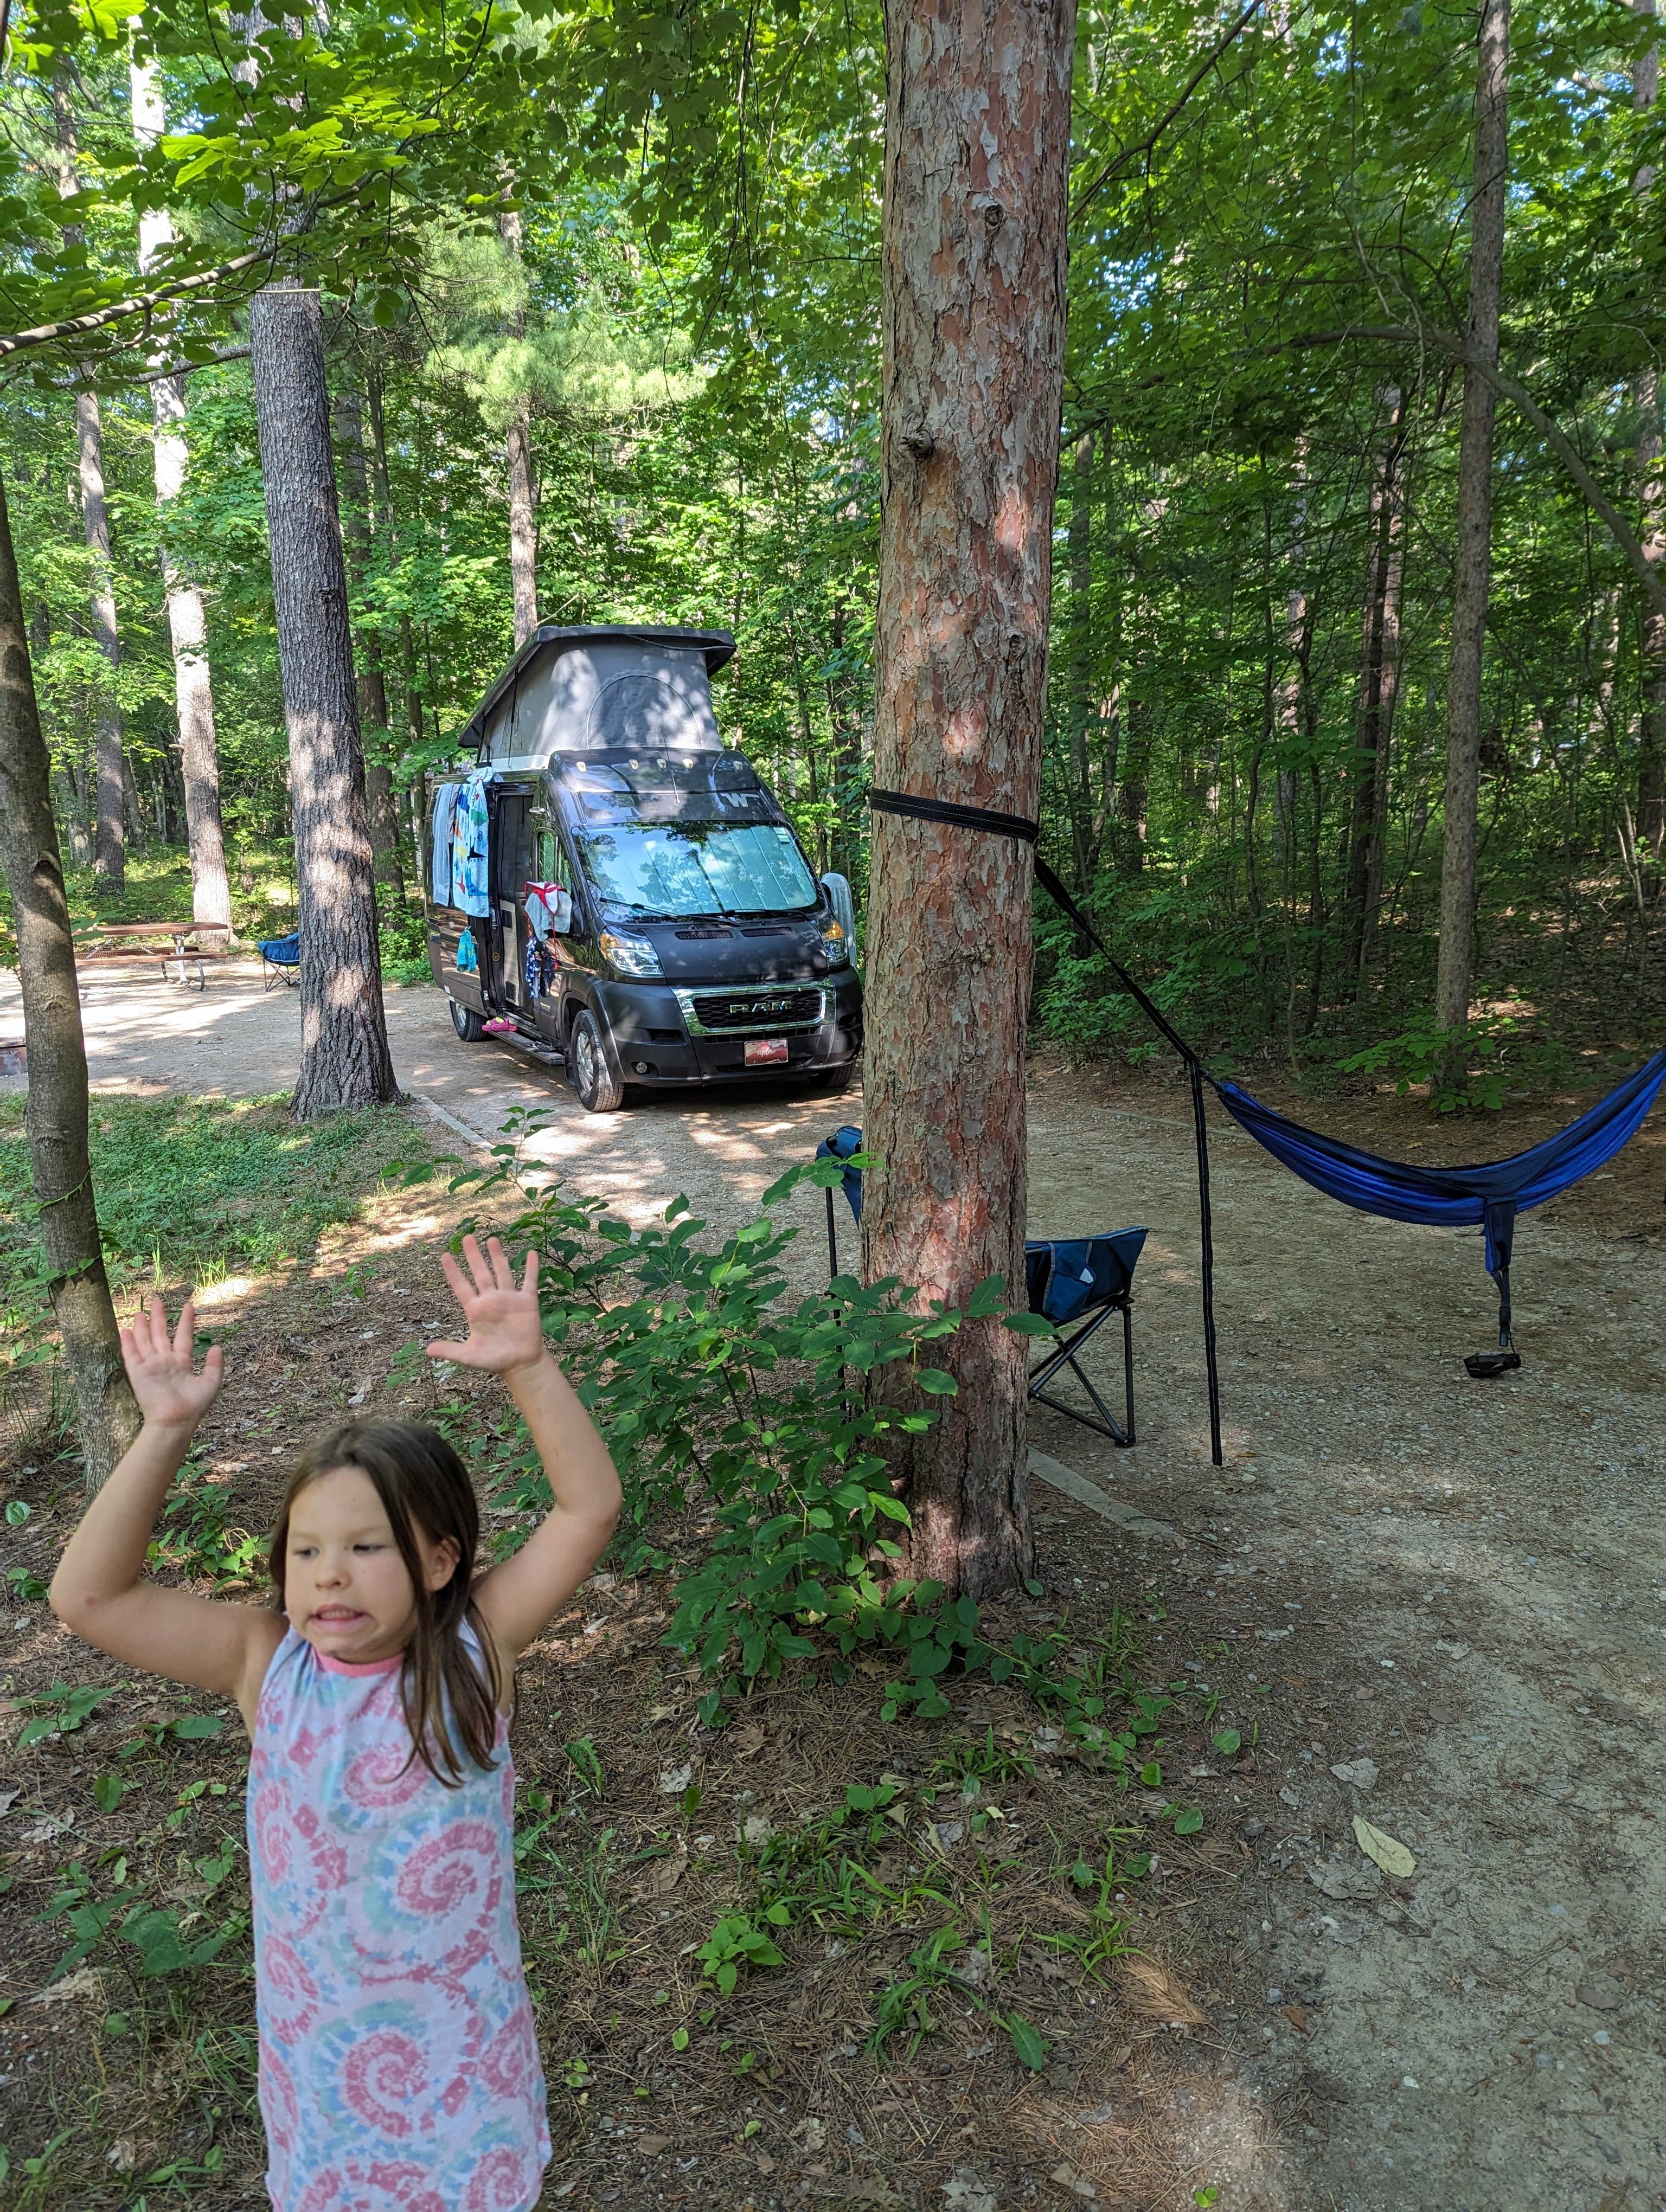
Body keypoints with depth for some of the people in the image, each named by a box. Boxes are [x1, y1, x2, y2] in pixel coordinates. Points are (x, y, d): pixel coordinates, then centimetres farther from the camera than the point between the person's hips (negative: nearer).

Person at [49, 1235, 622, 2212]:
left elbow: (591, 1509, -30)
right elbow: (90, 1597, -22)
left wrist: (529, 1368, -40)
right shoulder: (268, 1664, -16)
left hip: (460, 2013, -1)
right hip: (319, 2020, 1)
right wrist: (168, 1434, -32)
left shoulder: (474, 1649, -20)